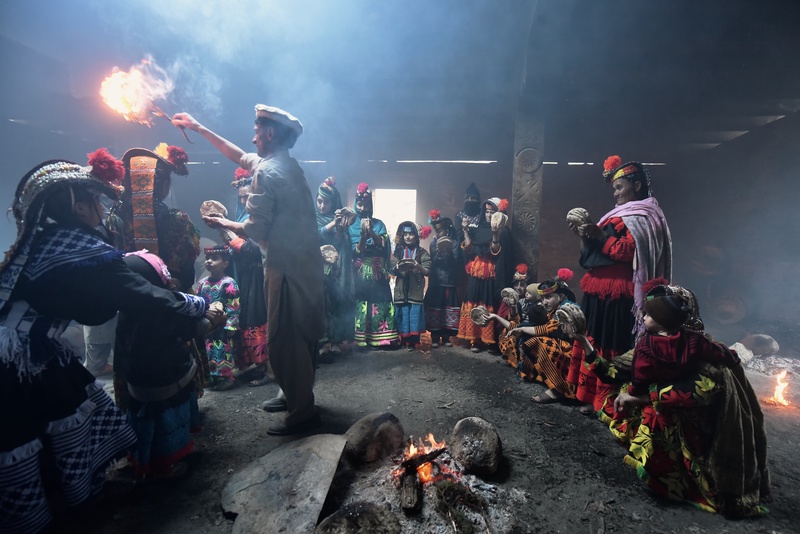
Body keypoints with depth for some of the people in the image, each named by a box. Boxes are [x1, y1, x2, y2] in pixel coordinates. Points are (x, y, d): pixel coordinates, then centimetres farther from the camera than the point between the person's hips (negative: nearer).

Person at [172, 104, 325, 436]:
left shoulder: (267, 172, -14)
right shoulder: (286, 164, 15)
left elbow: (256, 229, -15)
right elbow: (239, 156, 27)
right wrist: (200, 128, 33)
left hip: (285, 267, -10)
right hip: (305, 264, 10)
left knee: (283, 341, 1)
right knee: (300, 337, 19)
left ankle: (302, 413, 14)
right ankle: (295, 396, 36)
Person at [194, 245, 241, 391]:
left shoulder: (228, 283, -14)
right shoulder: (202, 282, 5)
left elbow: (233, 307, -15)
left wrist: (231, 326, -17)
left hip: (223, 325, -6)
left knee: (224, 350, 2)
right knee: (209, 350, 15)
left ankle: (228, 377, 15)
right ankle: (214, 376, 30)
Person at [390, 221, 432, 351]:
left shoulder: (422, 252, 2)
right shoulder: (398, 251, 9)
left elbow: (427, 271, -5)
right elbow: (393, 270, 3)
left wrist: (417, 266, -24)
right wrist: (398, 267, -18)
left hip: (416, 290, -2)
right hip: (401, 290, 2)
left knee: (414, 315, -2)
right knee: (402, 315, 4)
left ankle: (413, 342, 8)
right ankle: (403, 340, 16)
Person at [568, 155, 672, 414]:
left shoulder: (641, 216, -4)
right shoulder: (619, 216, 21)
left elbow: (629, 251, -19)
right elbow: (592, 254, 18)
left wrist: (600, 235, -18)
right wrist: (583, 235, 4)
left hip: (617, 294, -9)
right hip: (598, 291, 9)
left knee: (611, 347, -5)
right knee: (592, 342, 10)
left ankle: (606, 401, 4)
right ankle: (589, 393, 18)